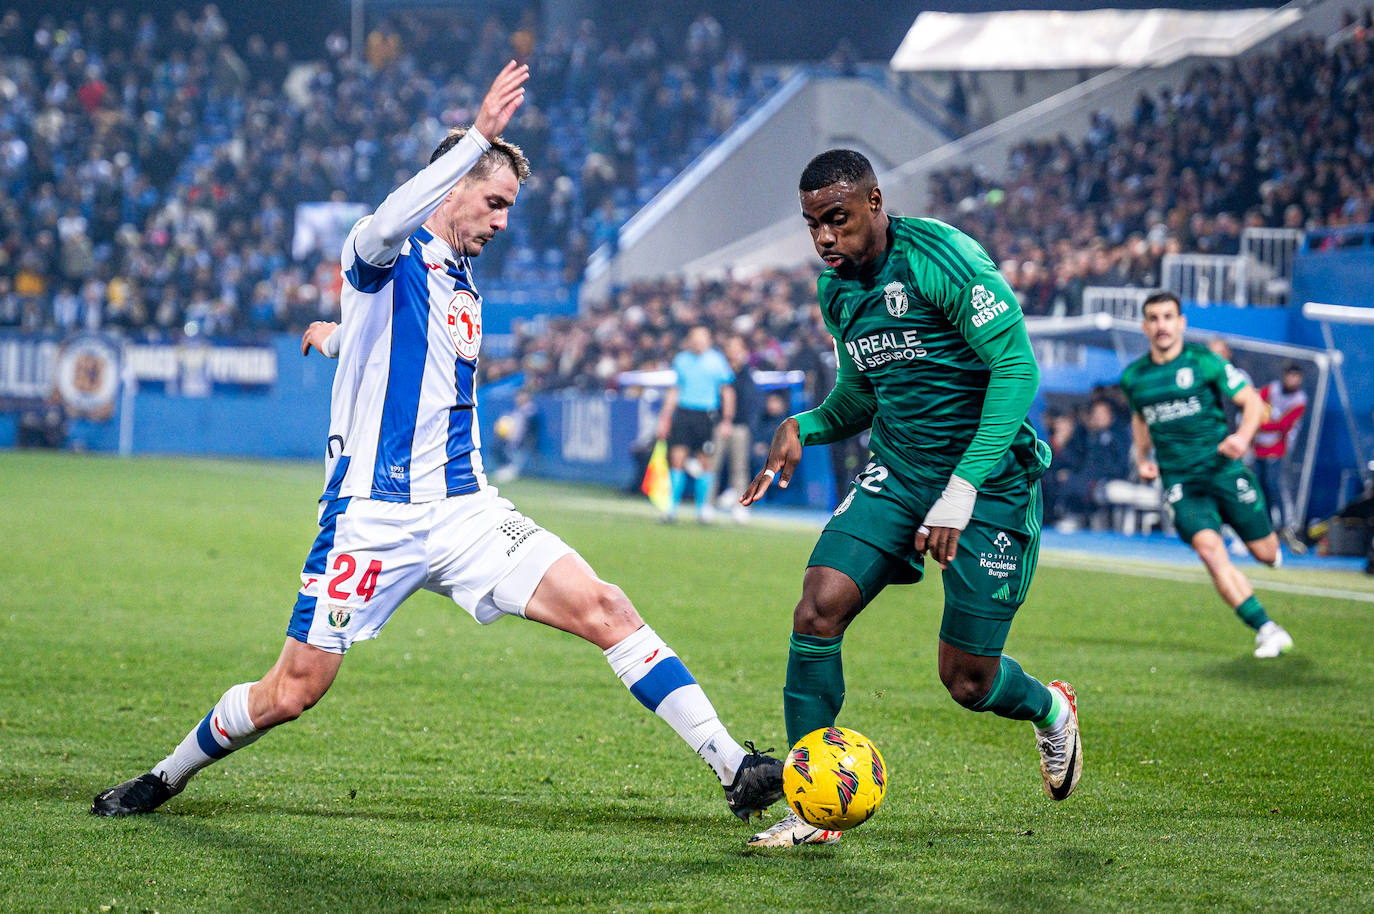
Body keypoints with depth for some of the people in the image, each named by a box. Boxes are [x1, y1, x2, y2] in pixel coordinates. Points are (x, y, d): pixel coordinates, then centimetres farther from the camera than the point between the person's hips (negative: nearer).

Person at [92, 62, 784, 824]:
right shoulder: (389, 257, -5)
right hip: (372, 517, -6)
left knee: (602, 608, -12)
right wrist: (479, 136, -37)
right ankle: (165, 779, 24)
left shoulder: (464, 282, 18)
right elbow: (386, 228, -32)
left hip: (464, 510, 6)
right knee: (292, 691, -2)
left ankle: (732, 766, -14)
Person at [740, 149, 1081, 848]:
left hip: (988, 479, -6)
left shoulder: (941, 259, -18)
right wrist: (805, 427, -4)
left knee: (966, 680, -2)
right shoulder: (835, 289, 6)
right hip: (895, 475, 6)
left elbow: (1017, 366, -21)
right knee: (817, 612, -16)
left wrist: (964, 488, -27)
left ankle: (1049, 710, 36)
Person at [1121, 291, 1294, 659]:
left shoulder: (1204, 362, -4)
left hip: (1224, 471, -1)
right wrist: (1143, 458, 11)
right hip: (1180, 482, 1)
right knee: (1209, 549, -21)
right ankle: (1267, 631, -19)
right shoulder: (1133, 377, 7)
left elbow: (1251, 400, -1)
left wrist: (1243, 436, -20)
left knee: (1265, 554, 4)